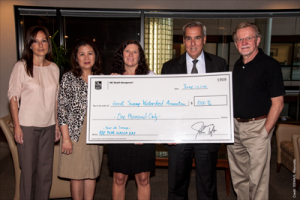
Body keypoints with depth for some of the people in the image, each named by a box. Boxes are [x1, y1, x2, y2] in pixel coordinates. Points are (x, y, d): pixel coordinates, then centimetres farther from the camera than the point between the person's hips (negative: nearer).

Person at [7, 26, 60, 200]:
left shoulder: (54, 68, 7)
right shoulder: (21, 66, -5)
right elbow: (13, 97, -5)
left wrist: (57, 124, 9)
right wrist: (17, 126, -11)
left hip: (48, 125, 4)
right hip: (27, 125, -4)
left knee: (46, 169, 10)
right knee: (28, 169, 4)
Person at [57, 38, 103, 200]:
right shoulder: (68, 78, -2)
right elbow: (62, 109, -7)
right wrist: (66, 138, -11)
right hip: (75, 133, -3)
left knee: (92, 173, 12)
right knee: (76, 175, 5)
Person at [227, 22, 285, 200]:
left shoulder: (270, 65, -10)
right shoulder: (238, 65, 11)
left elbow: (278, 103, -12)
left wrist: (265, 132, -16)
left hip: (257, 126, -6)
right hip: (235, 126, 7)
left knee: (257, 179, 3)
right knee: (238, 176, 17)